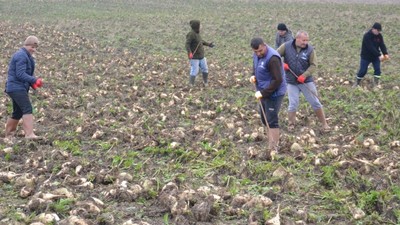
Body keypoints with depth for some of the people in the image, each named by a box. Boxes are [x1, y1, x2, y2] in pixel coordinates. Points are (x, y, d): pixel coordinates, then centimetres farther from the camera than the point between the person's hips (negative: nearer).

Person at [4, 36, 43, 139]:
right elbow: (20, 74, -22)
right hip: (16, 87, -11)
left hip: (20, 88, 11)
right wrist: (34, 80, -28)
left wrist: (32, 83, 5)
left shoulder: (26, 56, 19)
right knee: (27, 109, -21)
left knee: (17, 113, 15)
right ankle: (29, 134, -28)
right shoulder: (21, 56, -13)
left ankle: (8, 134, 26)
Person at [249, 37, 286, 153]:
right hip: (264, 92, 9)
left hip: (274, 94, -9)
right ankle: (274, 142, 32)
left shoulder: (272, 58, -25)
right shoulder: (257, 55, 4)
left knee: (271, 121, -6)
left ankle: (273, 149, 0)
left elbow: (278, 80, -25)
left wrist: (263, 93, -24)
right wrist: (254, 76, -1)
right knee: (264, 119, 17)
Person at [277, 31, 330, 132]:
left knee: (315, 102, 5)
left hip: (306, 81, 0)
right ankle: (291, 124, 21)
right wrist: (281, 64, -15)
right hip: (291, 82, 0)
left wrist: (304, 75, -21)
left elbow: (313, 65, -9)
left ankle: (324, 123, 16)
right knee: (293, 104, 3)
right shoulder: (286, 46, -8)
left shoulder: (310, 49, -10)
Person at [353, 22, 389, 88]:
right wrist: (379, 55, -35)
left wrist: (385, 54, -26)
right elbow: (371, 48, -31)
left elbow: (382, 45, -9)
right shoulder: (367, 36, -26)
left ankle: (376, 83, 10)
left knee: (377, 69, -2)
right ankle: (357, 83, 18)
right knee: (363, 70, 0)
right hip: (366, 56, -5)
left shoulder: (379, 36, -5)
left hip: (375, 56, 5)